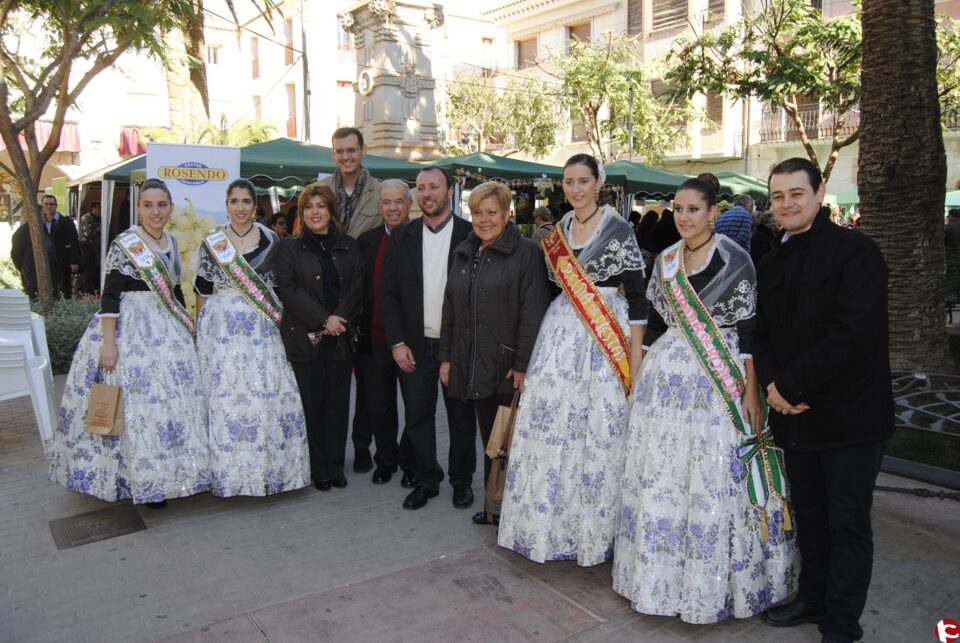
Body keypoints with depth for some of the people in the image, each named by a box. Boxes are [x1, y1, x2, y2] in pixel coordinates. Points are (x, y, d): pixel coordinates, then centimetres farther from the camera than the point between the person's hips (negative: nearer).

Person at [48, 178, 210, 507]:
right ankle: (140, 481, 10)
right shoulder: (124, 244, -8)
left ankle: (164, 476, 21)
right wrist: (108, 343, -18)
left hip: (168, 329, 6)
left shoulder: (171, 242, 10)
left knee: (172, 401, 8)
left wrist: (188, 326, 18)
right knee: (134, 402, -3)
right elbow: (109, 296, -12)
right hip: (130, 330, -6)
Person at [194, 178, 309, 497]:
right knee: (224, 395, 2)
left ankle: (268, 466, 13)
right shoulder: (212, 240, 5)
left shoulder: (270, 240, 4)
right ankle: (229, 469, 15)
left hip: (262, 328, 0)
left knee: (267, 394, -2)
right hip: (221, 327, 0)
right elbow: (202, 290, 8)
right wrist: (200, 328, 7)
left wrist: (278, 316, 3)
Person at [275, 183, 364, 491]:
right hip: (304, 339, -2)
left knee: (337, 405, 6)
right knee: (311, 405, 2)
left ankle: (335, 467, 17)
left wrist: (339, 320, -12)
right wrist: (323, 320, -14)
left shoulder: (349, 247, 12)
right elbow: (289, 290, -6)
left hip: (340, 339, 2)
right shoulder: (289, 247, 4)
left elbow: (356, 289, 4)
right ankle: (318, 470, 13)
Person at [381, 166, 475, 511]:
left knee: (461, 417, 11)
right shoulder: (401, 237, 4)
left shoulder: (471, 235, -4)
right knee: (417, 417, 10)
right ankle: (426, 479, 26)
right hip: (414, 347, 2)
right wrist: (397, 343, -4)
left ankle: (462, 479, 28)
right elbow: (389, 292, 3)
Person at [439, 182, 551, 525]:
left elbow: (533, 313, -14)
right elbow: (450, 308, 16)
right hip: (475, 366, 6)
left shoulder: (526, 253, -8)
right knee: (489, 439, 14)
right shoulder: (463, 253, 13)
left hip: (509, 365, -6)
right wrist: (446, 356, 12)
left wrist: (523, 364, -18)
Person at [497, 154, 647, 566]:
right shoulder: (558, 229, 11)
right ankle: (551, 521, 22)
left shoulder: (618, 229, -6)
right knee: (551, 423, 5)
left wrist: (636, 358, -11)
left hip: (605, 334, -5)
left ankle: (594, 527, 18)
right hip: (560, 333, 5)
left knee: (599, 429, 0)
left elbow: (636, 295, -8)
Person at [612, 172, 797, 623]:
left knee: (713, 480, 2)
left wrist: (751, 392, -11)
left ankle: (712, 584, 21)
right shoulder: (665, 261, 9)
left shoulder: (735, 260, -7)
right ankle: (660, 573, 28)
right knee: (659, 477, 10)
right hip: (666, 379, 5)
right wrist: (641, 375, 11)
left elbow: (749, 330, -8)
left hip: (718, 380, -5)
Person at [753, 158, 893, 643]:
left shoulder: (855, 251, -11)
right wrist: (771, 382, -6)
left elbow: (854, 333, -21)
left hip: (848, 416, -6)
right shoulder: (772, 263, 12)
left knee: (848, 522, 5)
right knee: (808, 514, 18)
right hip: (795, 415, 6)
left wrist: (793, 385, -18)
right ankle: (813, 598, 36)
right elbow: (762, 331, 13)